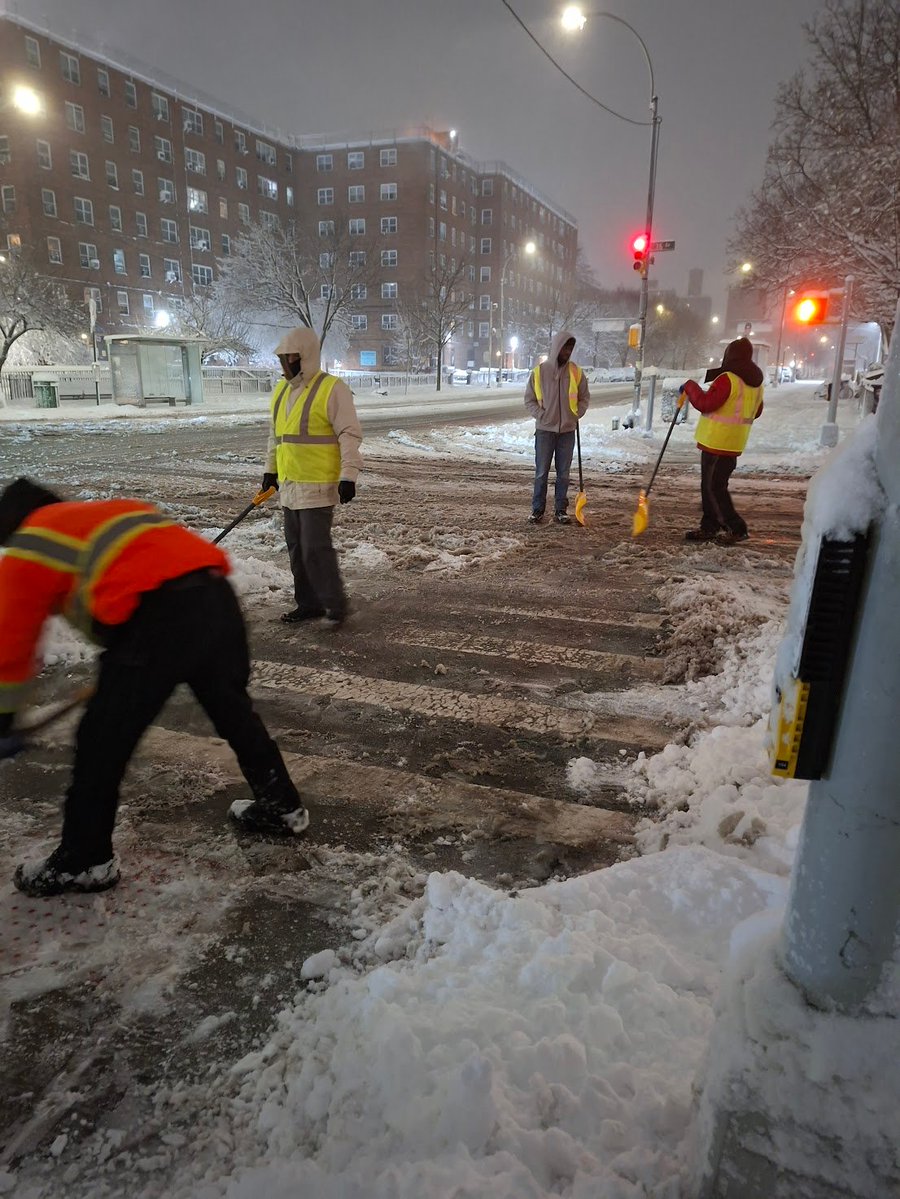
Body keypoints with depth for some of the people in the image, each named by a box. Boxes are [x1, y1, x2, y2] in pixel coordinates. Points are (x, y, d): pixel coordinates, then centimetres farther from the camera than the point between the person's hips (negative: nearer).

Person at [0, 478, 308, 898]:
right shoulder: (113, 511, 35)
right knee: (233, 710, 26)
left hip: (160, 614, -7)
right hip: (216, 592, 7)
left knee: (102, 740, 10)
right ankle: (282, 806, 41)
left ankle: (84, 862, 24)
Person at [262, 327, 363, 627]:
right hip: (289, 485, 8)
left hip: (318, 486, -8)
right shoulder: (281, 390, 14)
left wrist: (349, 475, -19)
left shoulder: (332, 389, -10)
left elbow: (349, 434, -13)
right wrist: (270, 470, 25)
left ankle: (335, 605, 5)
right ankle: (308, 603, 24)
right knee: (296, 548, 12)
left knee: (315, 548, -9)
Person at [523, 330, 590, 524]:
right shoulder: (539, 371, -2)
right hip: (545, 430, -2)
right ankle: (537, 510, 9)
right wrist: (541, 415, -8)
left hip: (568, 430, 2)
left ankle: (560, 510, 13)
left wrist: (577, 414, 0)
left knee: (564, 473, 6)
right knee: (541, 472, 1)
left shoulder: (576, 372, 3)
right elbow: (529, 400, 4)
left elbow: (584, 397, 13)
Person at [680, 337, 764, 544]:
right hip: (734, 444, 9)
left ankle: (737, 528, -2)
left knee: (714, 488, -3)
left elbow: (705, 403, -20)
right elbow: (756, 412, 20)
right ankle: (709, 526, 20)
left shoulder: (728, 379, -17)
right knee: (711, 485, 16)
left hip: (716, 442, -9)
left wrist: (690, 386, -6)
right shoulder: (756, 383, 11)